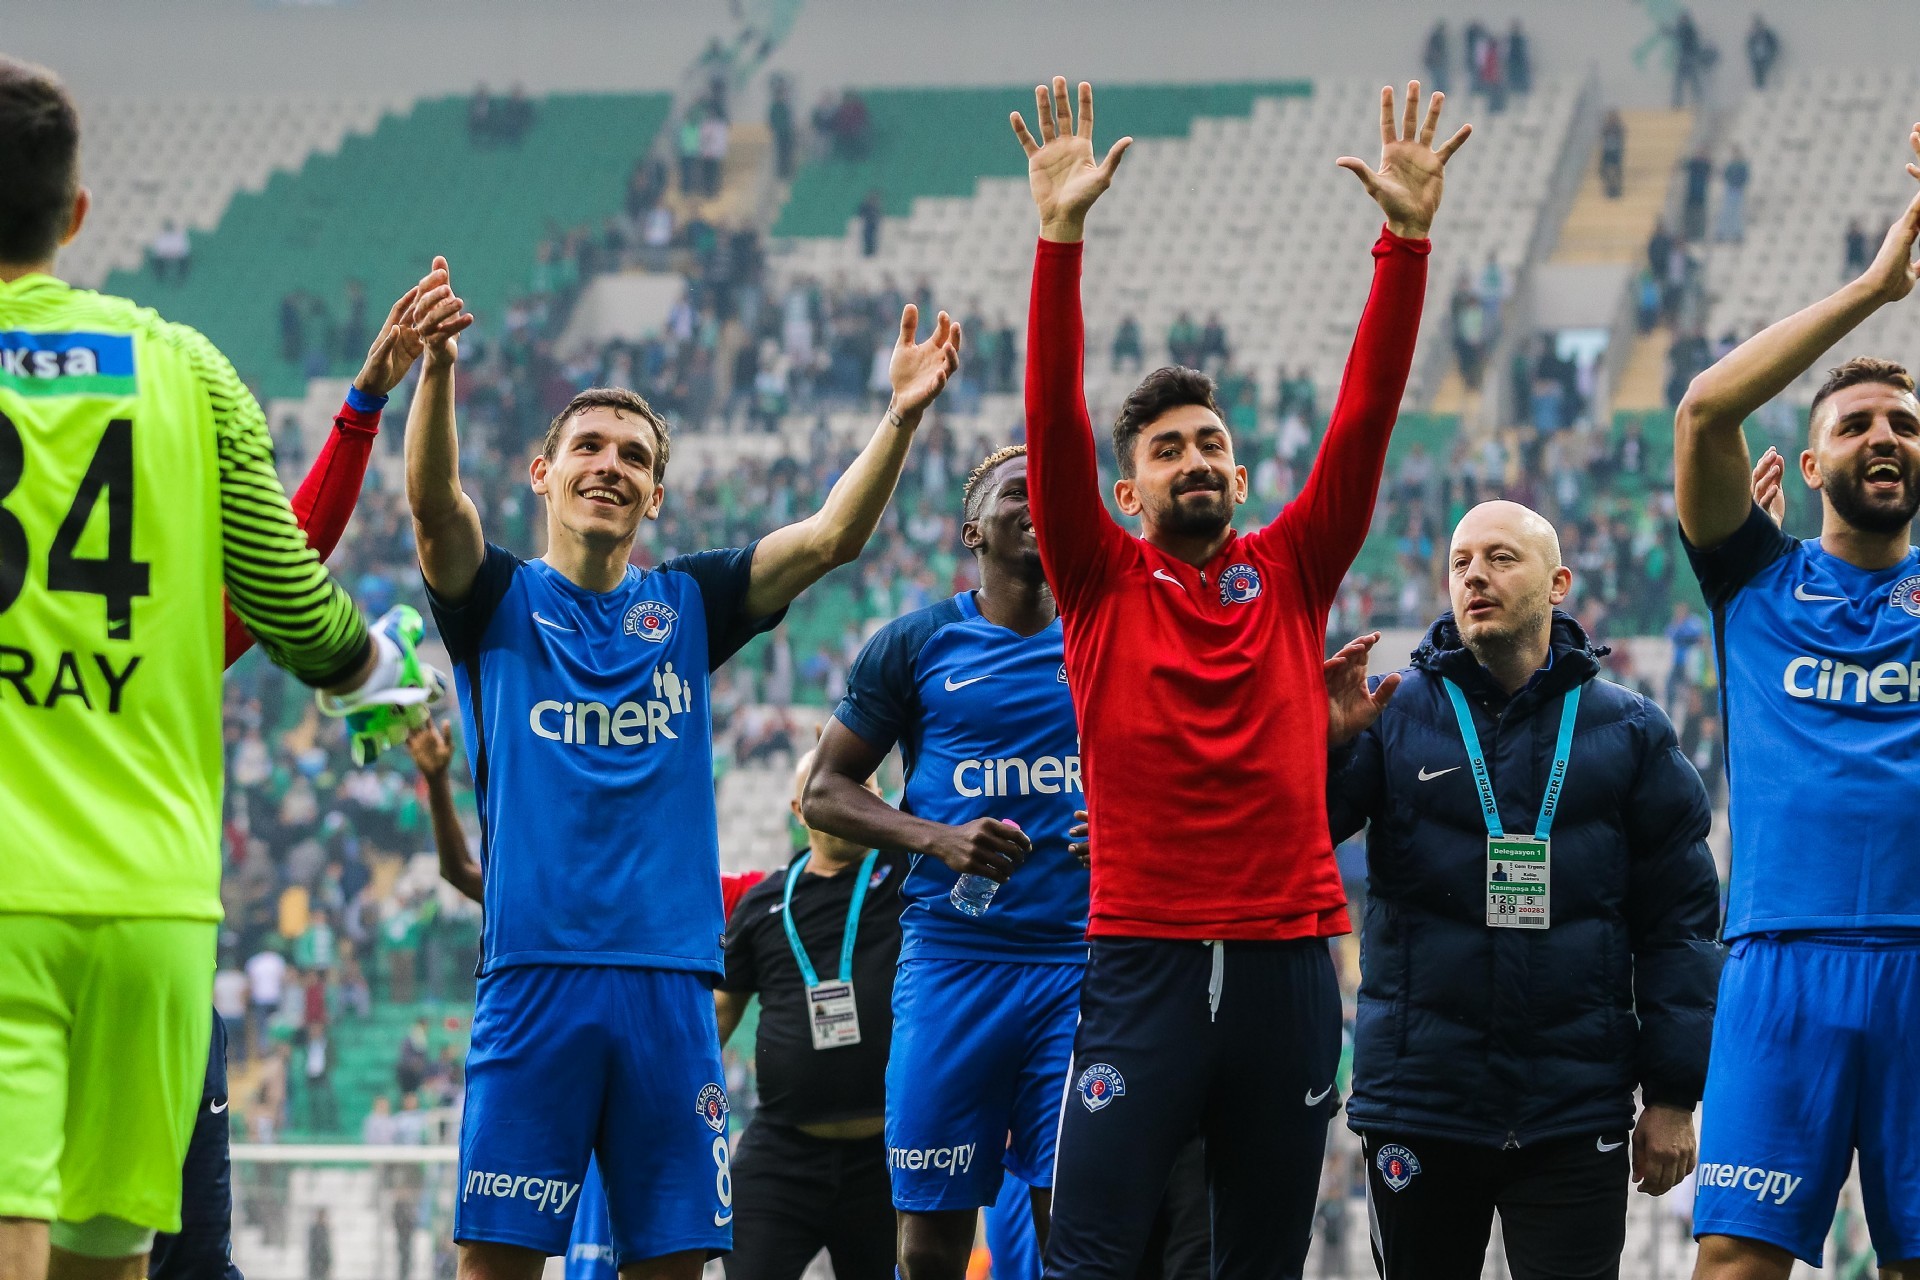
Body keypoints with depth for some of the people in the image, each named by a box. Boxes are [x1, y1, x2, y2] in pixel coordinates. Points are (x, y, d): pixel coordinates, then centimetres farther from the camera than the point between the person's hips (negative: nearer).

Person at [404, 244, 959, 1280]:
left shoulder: (686, 607, 15)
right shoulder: (498, 602, 7)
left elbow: (830, 538, 4)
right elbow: (434, 503, -12)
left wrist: (902, 416, -10)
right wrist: (437, 369, -30)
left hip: (668, 978, 3)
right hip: (532, 971, -3)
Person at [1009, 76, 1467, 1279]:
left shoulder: (1292, 573, 11)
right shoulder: (1102, 581, 6)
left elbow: (1365, 417, 4)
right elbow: (1055, 426, -5)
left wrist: (1408, 237, -5)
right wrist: (1063, 238, -15)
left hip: (1288, 961, 3)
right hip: (1143, 959, -3)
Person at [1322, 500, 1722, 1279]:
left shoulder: (1627, 730, 4)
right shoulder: (1393, 717, 3)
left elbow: (1679, 916, 4)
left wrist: (1673, 1095, -1)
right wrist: (1324, 744, -23)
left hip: (1577, 1119, 0)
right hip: (1418, 1105, 0)